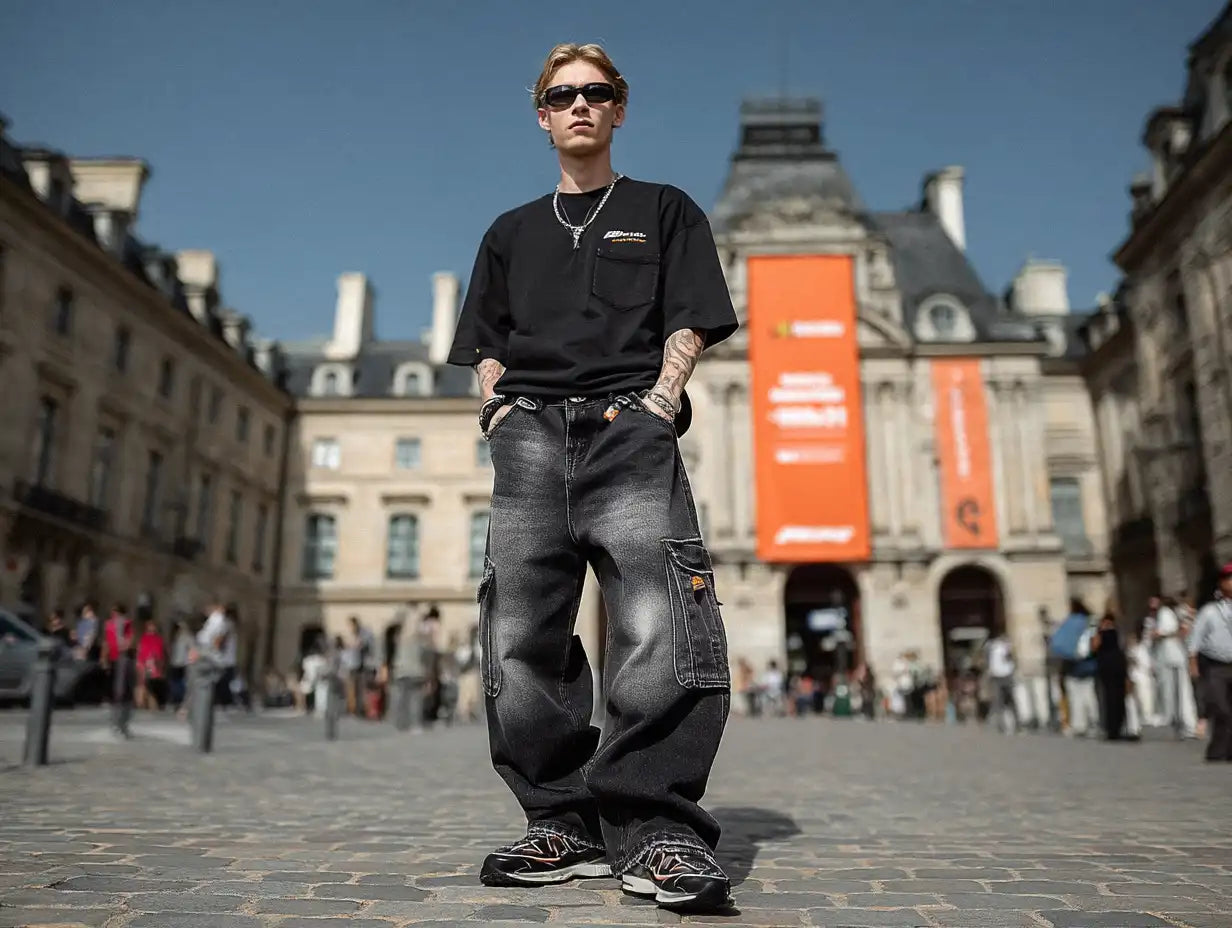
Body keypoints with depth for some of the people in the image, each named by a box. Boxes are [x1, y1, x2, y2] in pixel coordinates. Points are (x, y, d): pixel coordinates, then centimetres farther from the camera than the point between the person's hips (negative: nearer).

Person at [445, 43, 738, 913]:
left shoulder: (665, 211, 21)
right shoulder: (512, 232, 28)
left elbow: (688, 326, 9)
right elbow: (487, 349, 24)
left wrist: (658, 407, -7)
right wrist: (500, 416, 5)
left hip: (630, 430, -3)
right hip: (531, 439, 3)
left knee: (661, 630, -21)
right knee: (521, 641, -6)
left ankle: (654, 826, -15)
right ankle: (564, 824, 3)